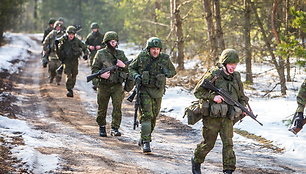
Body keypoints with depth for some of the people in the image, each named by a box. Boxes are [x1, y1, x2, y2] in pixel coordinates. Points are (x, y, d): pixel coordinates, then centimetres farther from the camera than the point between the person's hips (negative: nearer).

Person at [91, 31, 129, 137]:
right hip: (104, 86, -1)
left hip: (117, 86, 1)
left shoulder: (121, 54, 8)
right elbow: (94, 68, -1)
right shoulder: (100, 54, -1)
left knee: (117, 107, -11)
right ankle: (102, 127, 27)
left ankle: (115, 128, -7)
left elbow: (129, 69, 12)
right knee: (102, 108, 9)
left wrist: (123, 66, -10)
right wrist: (101, 75, -19)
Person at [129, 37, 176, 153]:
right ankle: (145, 142, -16)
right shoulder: (142, 57, -6)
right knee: (146, 115, -14)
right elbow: (131, 68, 7)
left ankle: (144, 138, 30)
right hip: (144, 90, -3)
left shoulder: (165, 59, -3)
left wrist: (167, 73, -13)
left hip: (158, 92, 3)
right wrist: (135, 75, -14)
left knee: (153, 116, 11)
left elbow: (173, 71, 10)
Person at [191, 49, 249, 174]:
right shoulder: (213, 75, -10)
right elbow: (197, 91, -8)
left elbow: (241, 96, 21)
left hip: (228, 117, 4)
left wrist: (243, 107, 4)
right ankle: (196, 161, 31)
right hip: (212, 116, -4)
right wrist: (213, 97, -20)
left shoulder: (236, 77, 7)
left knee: (228, 143, -5)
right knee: (208, 143, 7)